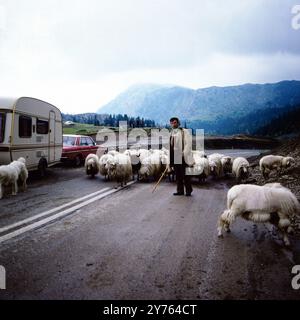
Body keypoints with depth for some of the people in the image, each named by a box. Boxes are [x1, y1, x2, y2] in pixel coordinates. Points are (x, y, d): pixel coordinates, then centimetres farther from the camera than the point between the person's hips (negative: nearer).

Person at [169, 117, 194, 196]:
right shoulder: (171, 133, 16)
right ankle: (180, 191, 19)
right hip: (174, 158, 6)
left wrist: (184, 153, -17)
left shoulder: (184, 131, -3)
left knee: (185, 175, -1)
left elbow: (188, 143, -9)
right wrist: (169, 159, 13)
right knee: (178, 175, 10)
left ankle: (188, 190, 11)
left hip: (182, 157, -6)